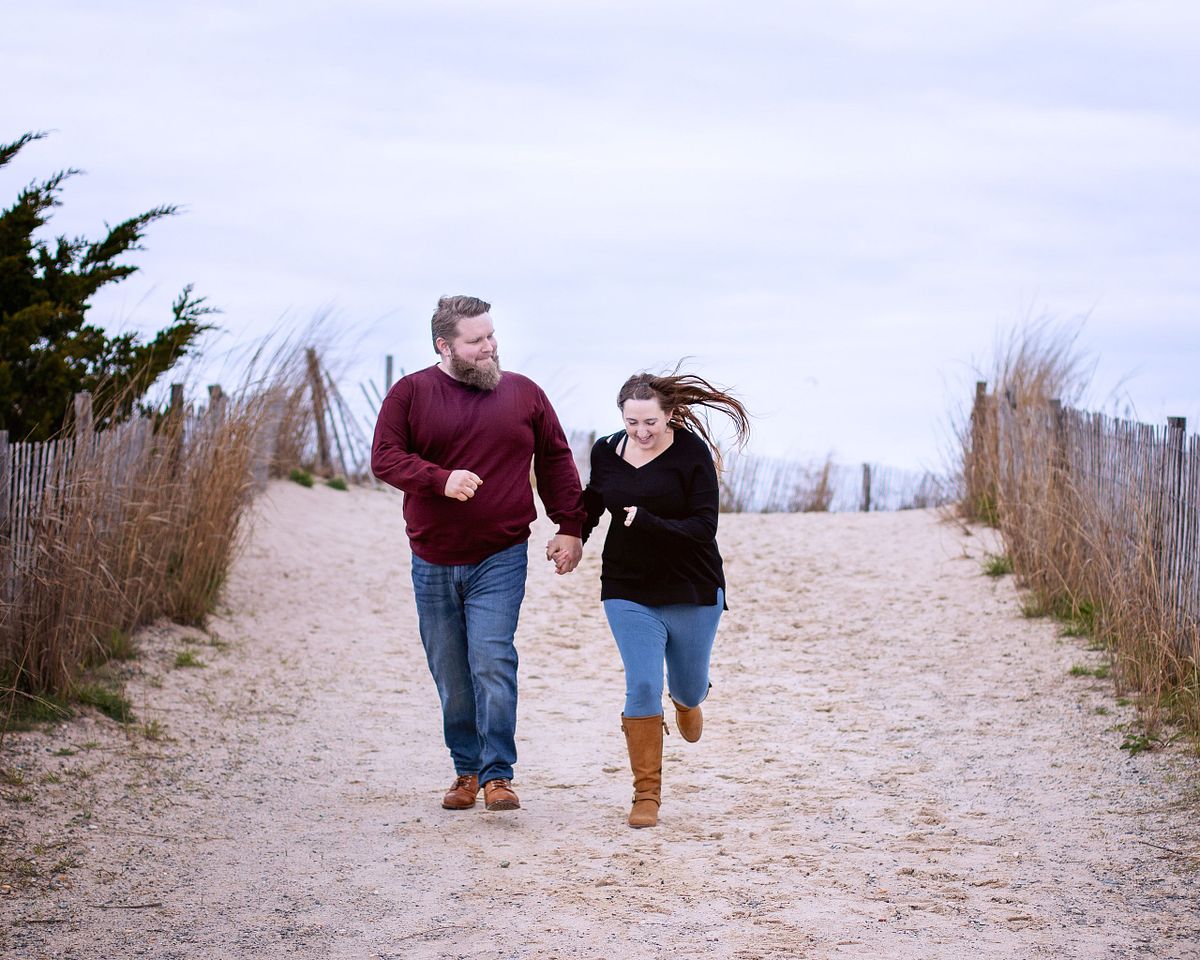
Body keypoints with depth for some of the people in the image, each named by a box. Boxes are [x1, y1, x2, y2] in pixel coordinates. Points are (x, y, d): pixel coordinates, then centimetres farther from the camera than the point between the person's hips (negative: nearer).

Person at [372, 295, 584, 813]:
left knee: (492, 662, -13)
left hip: (500, 558, -1)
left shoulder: (523, 394, 6)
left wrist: (570, 527, 5)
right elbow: (385, 458, -6)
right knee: (450, 674, 8)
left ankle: (498, 775, -9)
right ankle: (467, 769, 22)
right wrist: (441, 479, -21)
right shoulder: (409, 394, 2)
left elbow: (556, 462, 11)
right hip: (433, 562, 1)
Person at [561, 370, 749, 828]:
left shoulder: (692, 453, -14)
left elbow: (703, 528, -20)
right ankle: (646, 791, 2)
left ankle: (685, 700, 54)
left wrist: (647, 523, -30)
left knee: (690, 688, 14)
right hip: (628, 592, 2)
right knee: (642, 686, -10)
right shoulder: (606, 452, -2)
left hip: (692, 592, -1)